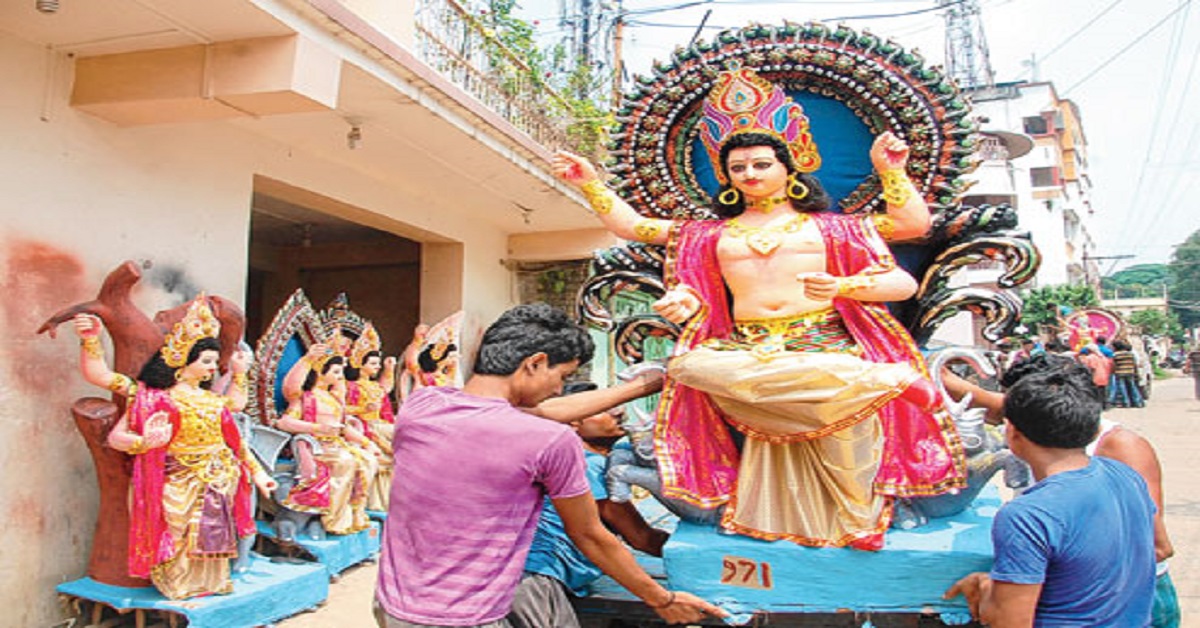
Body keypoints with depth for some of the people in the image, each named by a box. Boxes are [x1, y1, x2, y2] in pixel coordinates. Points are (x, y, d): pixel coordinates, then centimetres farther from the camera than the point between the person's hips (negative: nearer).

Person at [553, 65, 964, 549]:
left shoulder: (826, 228, 15)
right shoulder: (711, 235, 20)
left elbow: (915, 224, 9)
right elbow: (631, 226, 20)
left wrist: (890, 170, -2)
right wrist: (589, 183, 14)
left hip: (825, 344, -1)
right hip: (747, 353, 2)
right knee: (692, 365, -29)